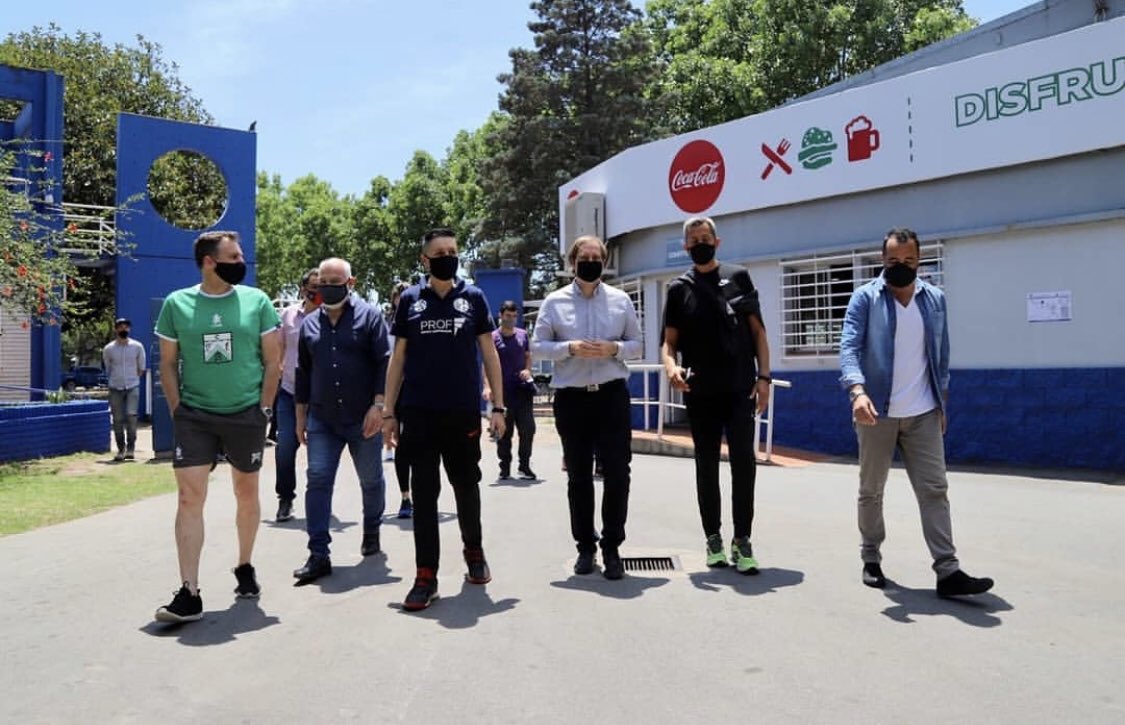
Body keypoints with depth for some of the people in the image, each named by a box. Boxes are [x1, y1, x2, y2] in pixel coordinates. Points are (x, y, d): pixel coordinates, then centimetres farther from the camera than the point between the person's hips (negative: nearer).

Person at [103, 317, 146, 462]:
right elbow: (107, 370, 13)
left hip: (133, 387, -1)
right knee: (118, 420, 3)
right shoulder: (108, 349, 2)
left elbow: (141, 369, 9)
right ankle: (121, 450, 12)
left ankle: (131, 448, -6)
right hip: (115, 388, 1)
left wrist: (132, 380, 6)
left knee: (131, 415, -15)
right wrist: (116, 380, 11)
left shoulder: (137, 346, 1)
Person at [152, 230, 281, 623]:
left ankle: (245, 567, 34)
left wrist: (264, 408, -3)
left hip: (246, 415, 1)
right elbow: (167, 364, 6)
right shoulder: (177, 303, 1)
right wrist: (177, 412, -1)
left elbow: (272, 361, 3)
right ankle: (189, 595, -3)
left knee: (247, 494, 12)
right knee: (189, 496, -7)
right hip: (194, 415, 0)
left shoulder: (256, 301, 1)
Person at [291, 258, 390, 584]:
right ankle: (318, 555, -3)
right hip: (321, 420, 3)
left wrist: (378, 405, -16)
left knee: (371, 480, 12)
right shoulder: (310, 323, 10)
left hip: (363, 418, -3)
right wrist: (300, 415, 13)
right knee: (318, 482, -5)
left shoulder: (369, 316, -3)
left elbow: (384, 362, -8)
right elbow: (303, 372, 15)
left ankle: (372, 532, 35)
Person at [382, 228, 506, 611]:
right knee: (424, 492, 2)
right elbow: (398, 358, 7)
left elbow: (489, 353, 6)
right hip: (419, 411, 0)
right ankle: (426, 576, 8)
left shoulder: (474, 298, 4)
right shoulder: (410, 300, 5)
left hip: (463, 410, 0)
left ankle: (473, 550, 36)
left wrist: (498, 406, 0)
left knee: (466, 484, 13)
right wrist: (389, 412, 3)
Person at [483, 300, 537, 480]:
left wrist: (527, 370, -3)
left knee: (528, 428, 1)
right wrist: (487, 386, -24)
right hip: (503, 391, -3)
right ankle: (505, 467, 14)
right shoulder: (493, 337, -2)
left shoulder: (523, 334, 10)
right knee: (504, 432, 4)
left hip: (523, 389, 3)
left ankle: (524, 466, 12)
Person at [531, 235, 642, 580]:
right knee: (579, 476, 9)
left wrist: (614, 348, -12)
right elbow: (537, 346, 2)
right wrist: (570, 348, -15)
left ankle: (612, 547, 11)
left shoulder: (621, 300, 6)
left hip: (612, 395, 0)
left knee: (617, 474, -2)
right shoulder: (555, 302, 3)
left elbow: (636, 345, 9)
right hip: (571, 398, 0)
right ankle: (585, 546, 22)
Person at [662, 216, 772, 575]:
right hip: (700, 393, 1)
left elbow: (757, 330, 6)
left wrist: (764, 376, -3)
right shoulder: (679, 288, 8)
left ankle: (742, 540, 3)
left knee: (743, 462, -6)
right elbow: (669, 341, 5)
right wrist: (670, 365, -17)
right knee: (706, 466, 8)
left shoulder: (738, 277, 7)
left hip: (740, 389, -1)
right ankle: (713, 538, 18)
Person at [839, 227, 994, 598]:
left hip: (923, 414, 3)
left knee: (934, 489, -1)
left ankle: (948, 571, 1)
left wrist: (942, 402, 12)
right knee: (871, 491, 8)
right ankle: (871, 560, 23)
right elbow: (849, 347, -15)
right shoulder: (865, 297, -4)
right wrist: (857, 390, -31)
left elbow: (941, 354, 14)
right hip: (877, 413, -3)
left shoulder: (935, 299, 9)